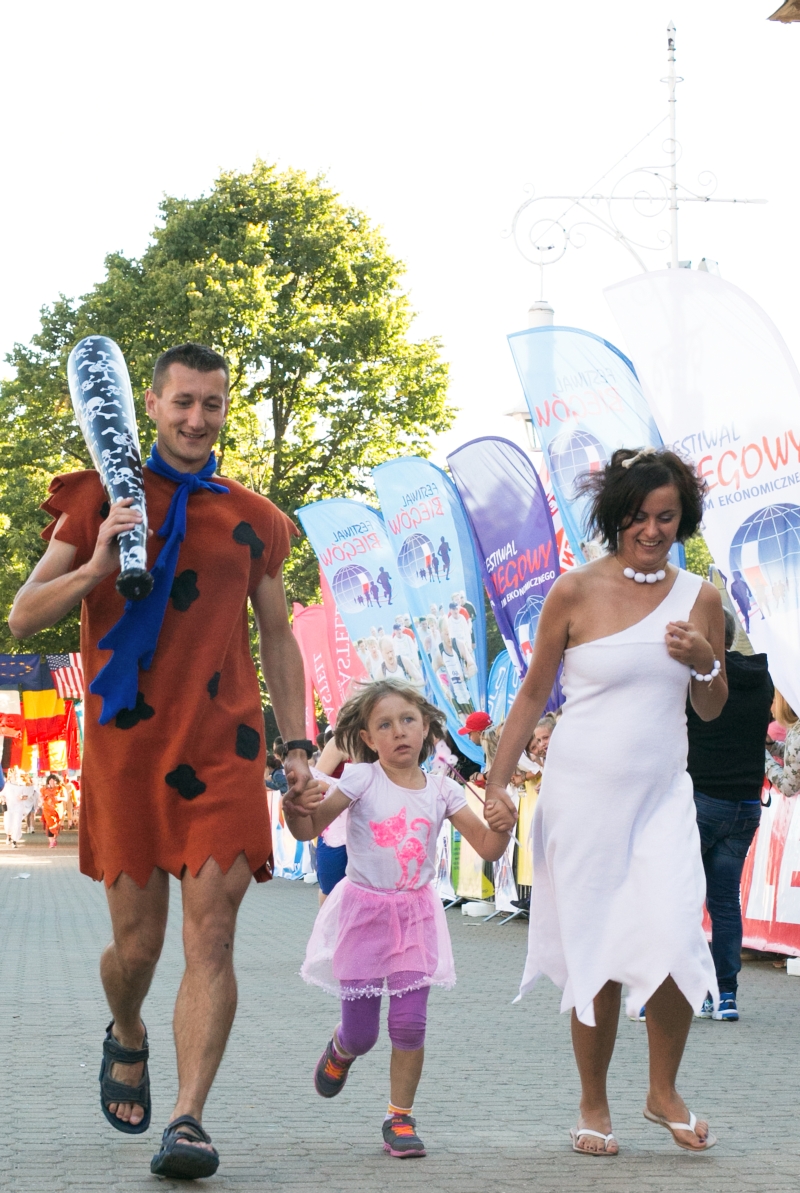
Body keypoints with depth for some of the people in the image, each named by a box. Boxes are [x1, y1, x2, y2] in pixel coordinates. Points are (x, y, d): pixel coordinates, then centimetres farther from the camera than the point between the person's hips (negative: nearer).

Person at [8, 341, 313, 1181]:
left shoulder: (252, 520, 13)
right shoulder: (100, 500, 7)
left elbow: (277, 638, 18)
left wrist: (296, 744, 10)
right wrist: (95, 566, -14)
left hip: (222, 748, 1)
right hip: (126, 744, -1)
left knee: (211, 936, -10)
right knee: (136, 941, 5)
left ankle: (189, 1119, -12)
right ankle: (127, 1040, 37)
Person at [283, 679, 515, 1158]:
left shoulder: (442, 791, 0)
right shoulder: (361, 779, -7)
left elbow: (488, 848, 1)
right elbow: (309, 829, -9)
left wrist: (504, 825, -21)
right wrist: (295, 807, -32)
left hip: (416, 914, 2)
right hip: (364, 910, -2)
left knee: (410, 1023, -7)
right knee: (361, 1032, 1)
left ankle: (401, 1118, 9)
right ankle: (340, 1051, 38)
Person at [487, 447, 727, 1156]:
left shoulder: (699, 597, 5)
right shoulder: (575, 593, -3)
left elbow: (712, 710, 14)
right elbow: (533, 693, 5)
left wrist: (705, 663, -7)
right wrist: (498, 783, 3)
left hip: (663, 794, 2)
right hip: (583, 791, -2)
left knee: (674, 943, -13)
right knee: (596, 956, 1)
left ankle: (664, 1092, 10)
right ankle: (594, 1106, 18)